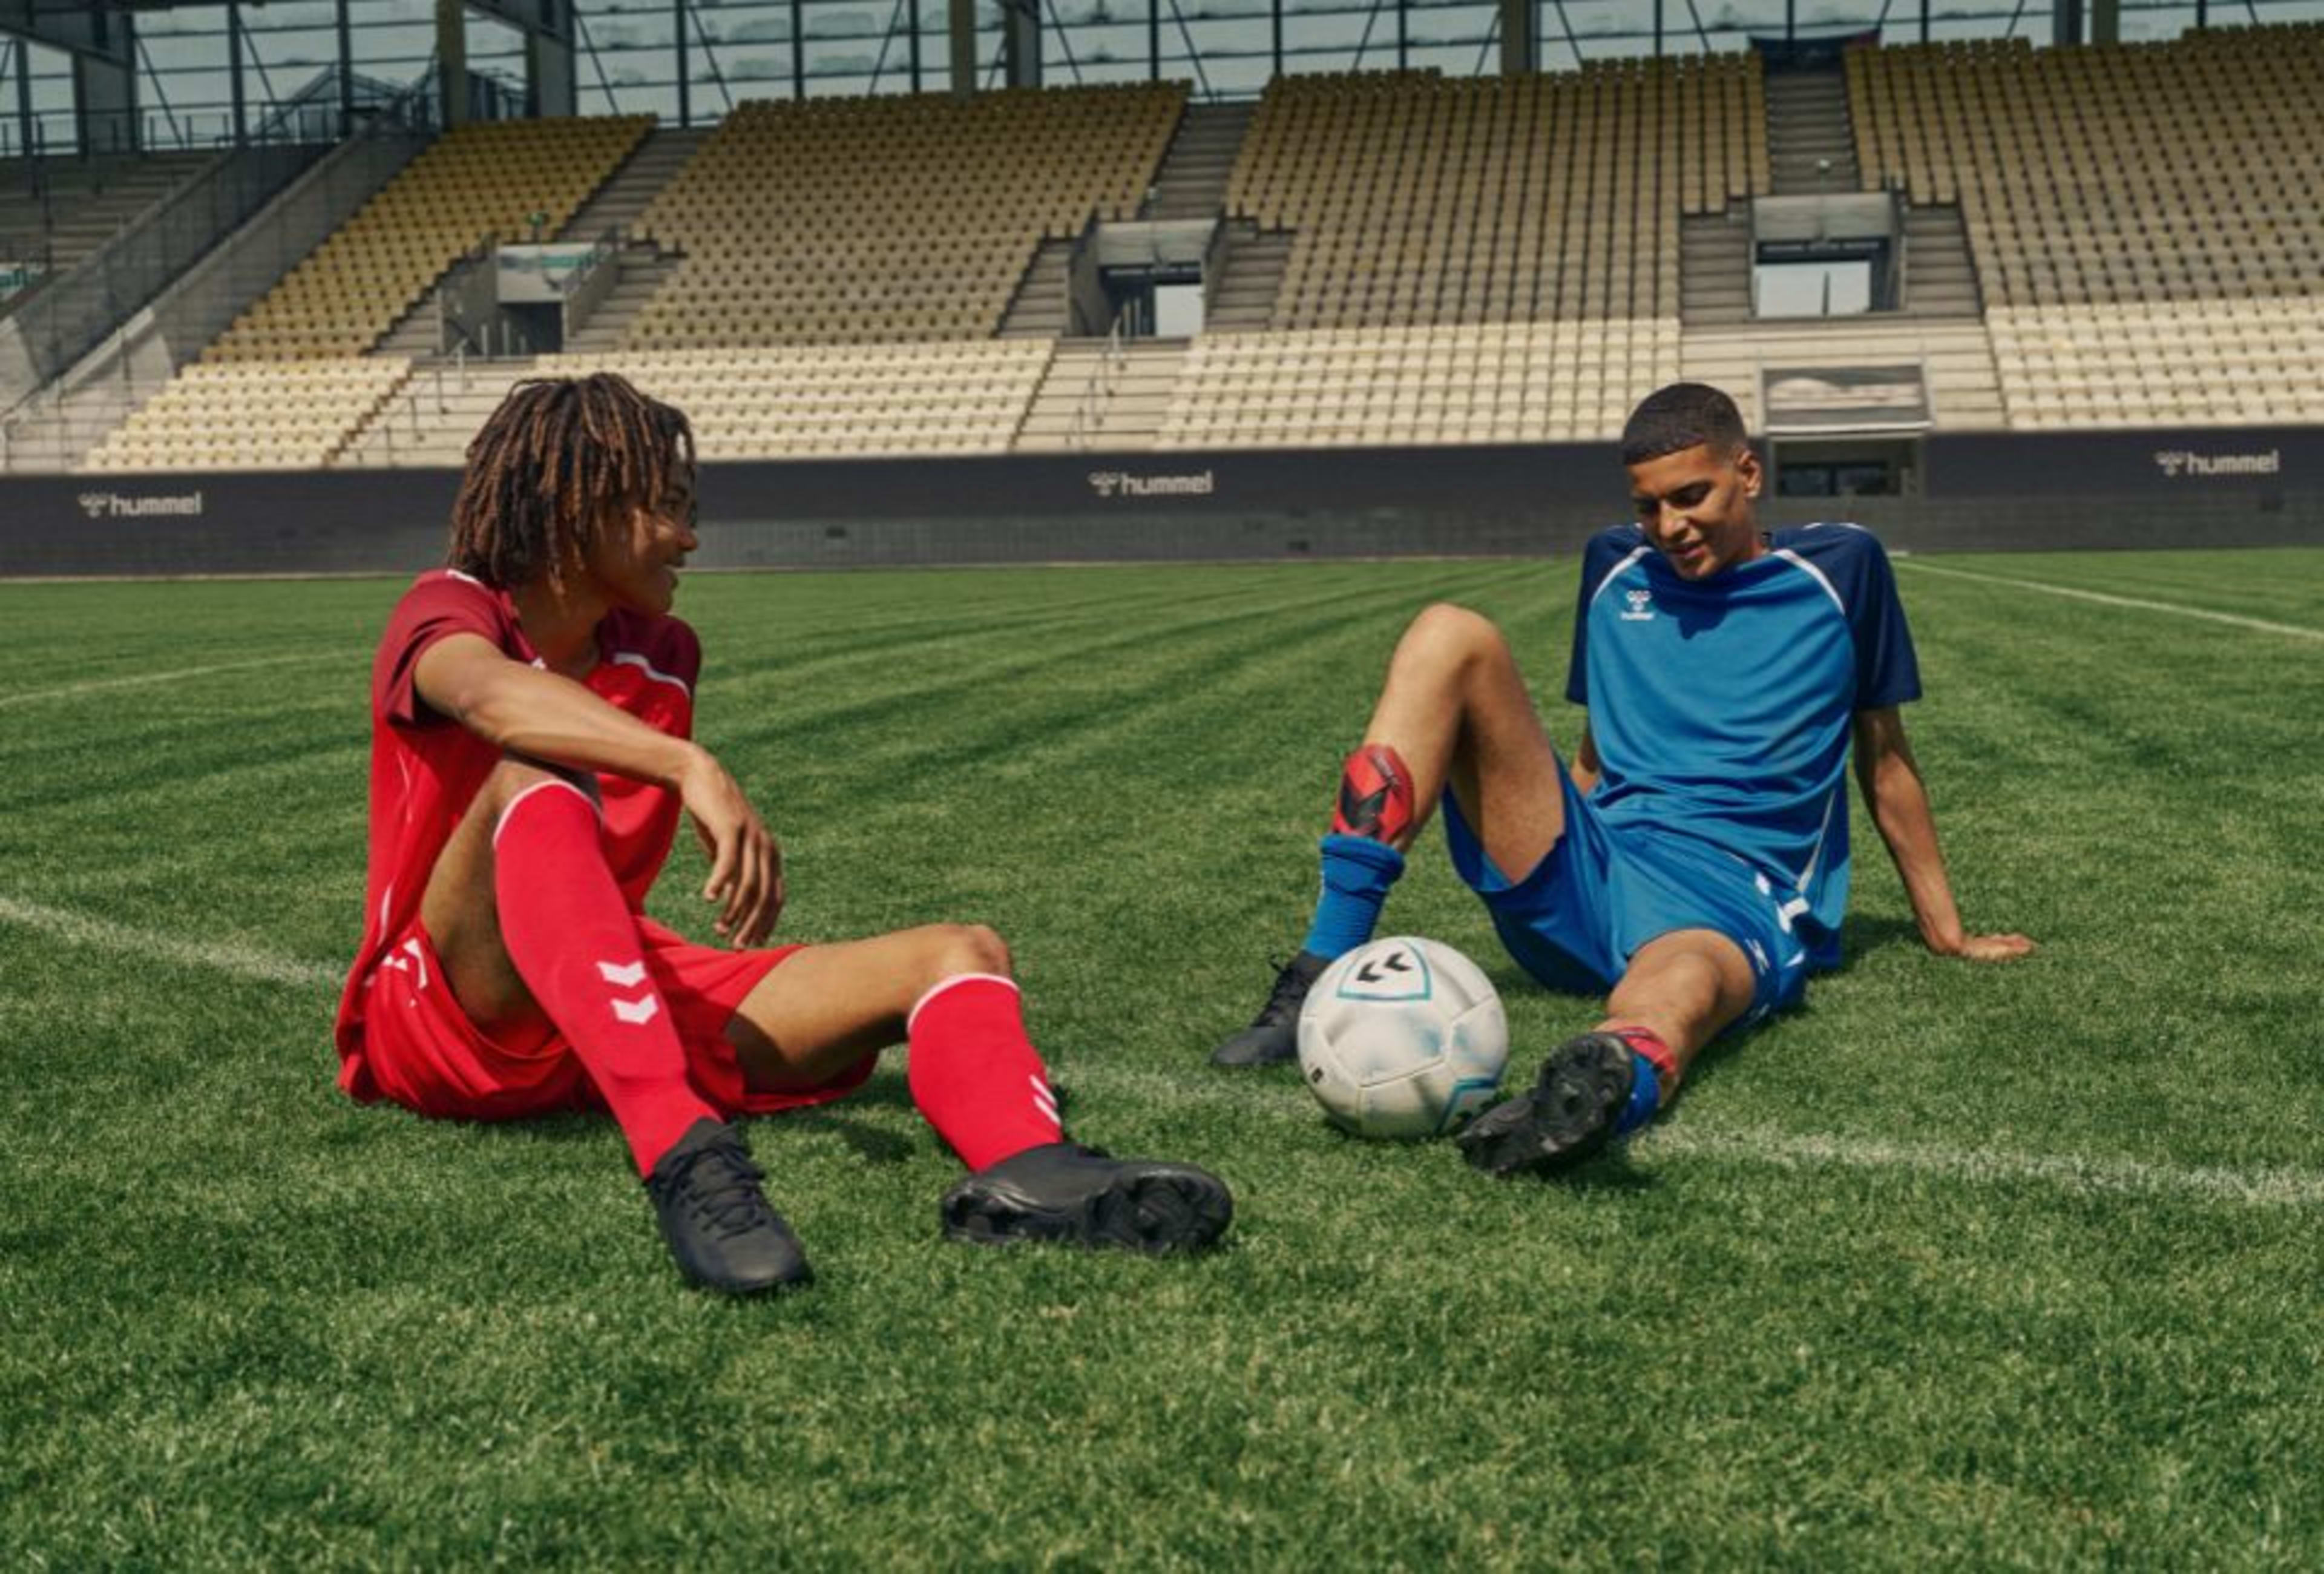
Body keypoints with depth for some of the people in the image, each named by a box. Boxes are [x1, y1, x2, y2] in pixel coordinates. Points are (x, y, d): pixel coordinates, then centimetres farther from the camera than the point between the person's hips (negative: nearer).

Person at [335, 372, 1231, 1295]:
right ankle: (682, 1161, -51)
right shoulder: (452, 610, -6)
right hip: (444, 1019, -6)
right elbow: (495, 696, -33)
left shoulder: (662, 654, 14)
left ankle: (1020, 1169, -46)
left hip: (625, 1006, 6)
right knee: (537, 779, -35)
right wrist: (693, 767, -45)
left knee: (962, 956, -11)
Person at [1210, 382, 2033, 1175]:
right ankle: (1320, 976, -29)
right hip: (1580, 887, 4)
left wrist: (1947, 932, 20)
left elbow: (1883, 760, 16)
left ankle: (1611, 1080, -83)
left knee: (1678, 985, -43)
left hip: (1733, 900, -4)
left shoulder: (1838, 568, 9)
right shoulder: (1615, 567, 17)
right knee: (1450, 636, -16)